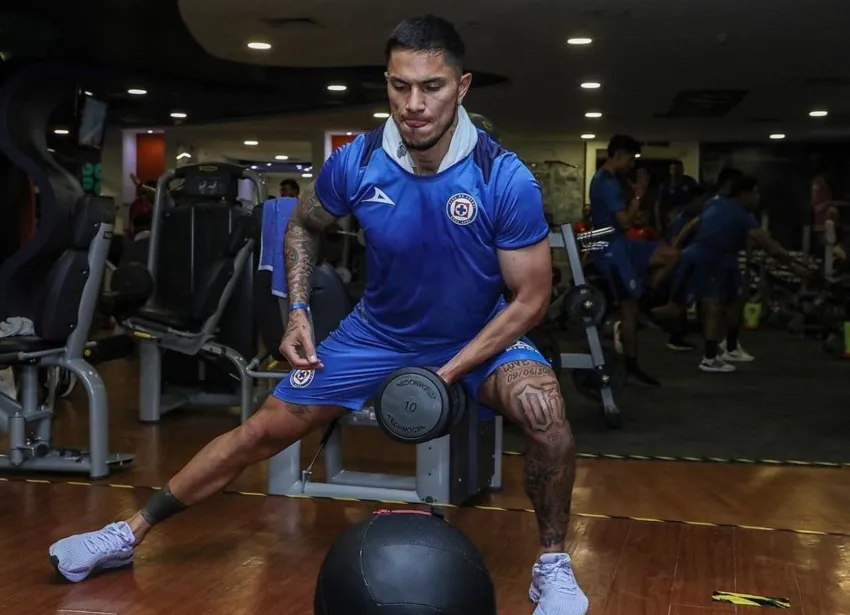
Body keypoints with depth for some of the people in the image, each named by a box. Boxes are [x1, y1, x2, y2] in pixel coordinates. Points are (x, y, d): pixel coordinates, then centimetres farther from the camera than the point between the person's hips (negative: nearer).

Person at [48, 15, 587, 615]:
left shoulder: (507, 180, -28)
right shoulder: (355, 163, -20)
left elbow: (531, 298, -19)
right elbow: (304, 226, 3)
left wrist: (447, 374, -25)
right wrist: (298, 311, -9)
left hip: (480, 335, -2)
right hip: (381, 330, 2)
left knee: (545, 411, -33)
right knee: (264, 431, 3)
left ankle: (553, 566, -9)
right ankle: (130, 533, 20)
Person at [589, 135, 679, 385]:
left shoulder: (608, 179, 13)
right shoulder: (607, 183, -20)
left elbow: (624, 215, 20)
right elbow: (626, 222, -23)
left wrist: (634, 194, 9)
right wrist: (638, 195, -14)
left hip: (621, 245, 10)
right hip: (612, 250, -10)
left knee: (671, 255, 8)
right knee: (629, 306, -4)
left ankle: (633, 313, 7)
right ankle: (631, 367, 6)